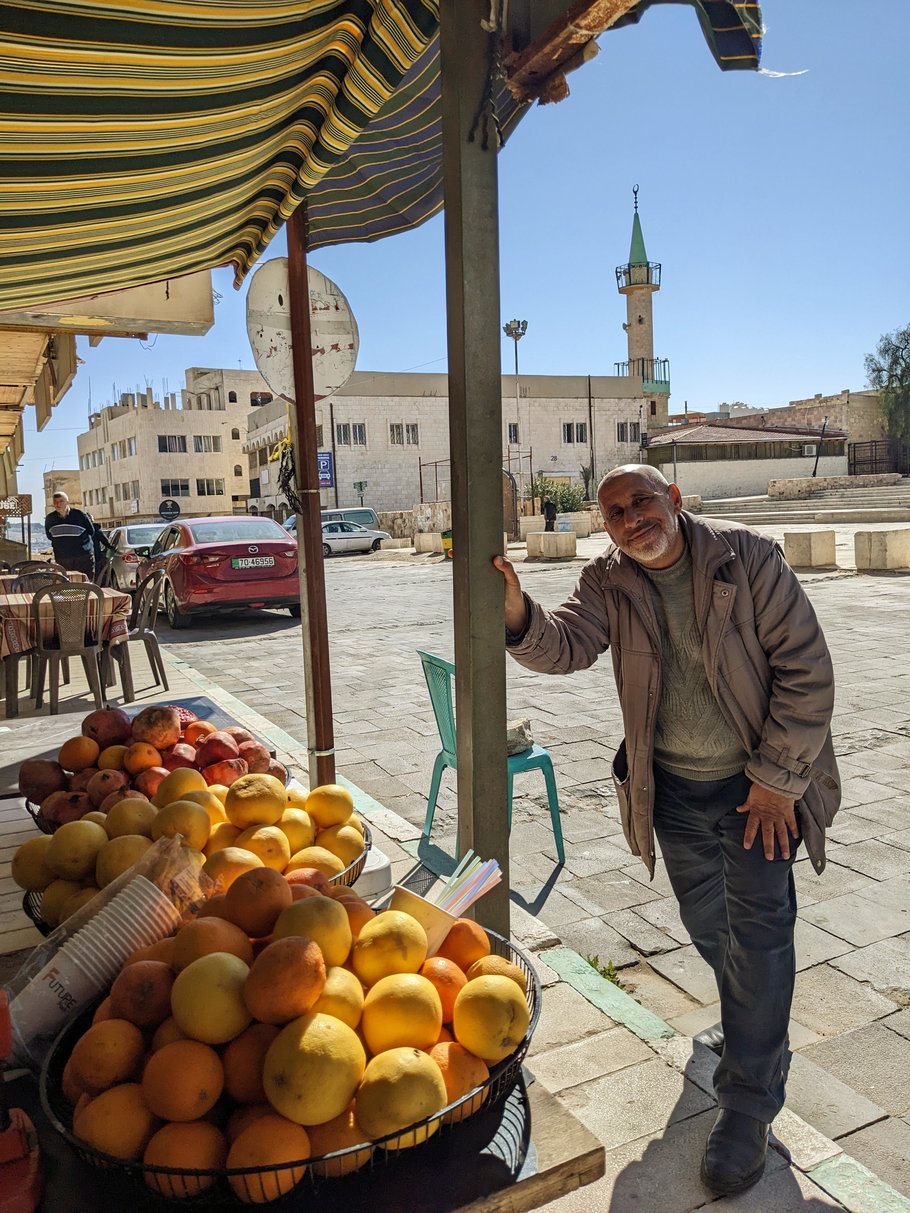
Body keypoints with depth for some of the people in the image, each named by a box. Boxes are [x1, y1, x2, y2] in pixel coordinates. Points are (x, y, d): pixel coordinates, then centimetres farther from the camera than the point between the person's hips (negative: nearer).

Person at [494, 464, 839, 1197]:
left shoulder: (747, 557, -16)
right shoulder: (610, 582, -7)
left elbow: (807, 669, -15)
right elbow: (568, 645, -22)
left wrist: (777, 778, -15)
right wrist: (518, 614, -43)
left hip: (758, 781, -4)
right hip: (673, 787, 4)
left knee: (758, 928, -4)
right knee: (706, 922, 19)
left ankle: (748, 1106, 13)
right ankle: (755, 1026, 49)